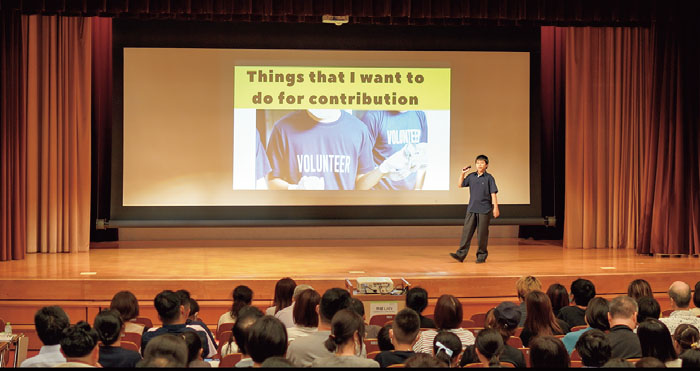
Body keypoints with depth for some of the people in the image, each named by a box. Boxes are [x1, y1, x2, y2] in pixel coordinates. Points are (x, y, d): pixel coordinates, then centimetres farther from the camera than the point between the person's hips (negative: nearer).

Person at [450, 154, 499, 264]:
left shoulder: (489, 178, -3)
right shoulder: (471, 176, 8)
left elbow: (493, 194, -5)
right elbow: (461, 185, 16)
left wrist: (495, 208, -9)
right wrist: (463, 173, 4)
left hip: (484, 210, -4)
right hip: (471, 209, 4)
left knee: (482, 234, 2)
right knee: (467, 231, -1)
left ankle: (482, 255, 12)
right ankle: (461, 254, -3)